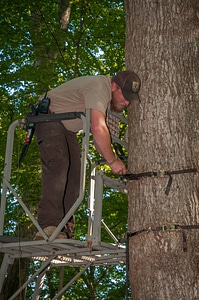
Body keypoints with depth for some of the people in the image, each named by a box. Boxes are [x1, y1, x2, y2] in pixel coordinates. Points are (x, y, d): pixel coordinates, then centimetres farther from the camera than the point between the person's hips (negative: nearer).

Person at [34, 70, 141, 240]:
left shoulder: (110, 96, 6)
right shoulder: (98, 87, -26)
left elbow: (99, 135, 5)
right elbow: (98, 128, -36)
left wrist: (111, 159, -8)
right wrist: (112, 160, -30)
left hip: (67, 128, 10)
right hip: (47, 116, -10)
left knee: (73, 175, 0)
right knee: (58, 167, -26)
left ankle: (65, 231, -4)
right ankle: (48, 227, -35)